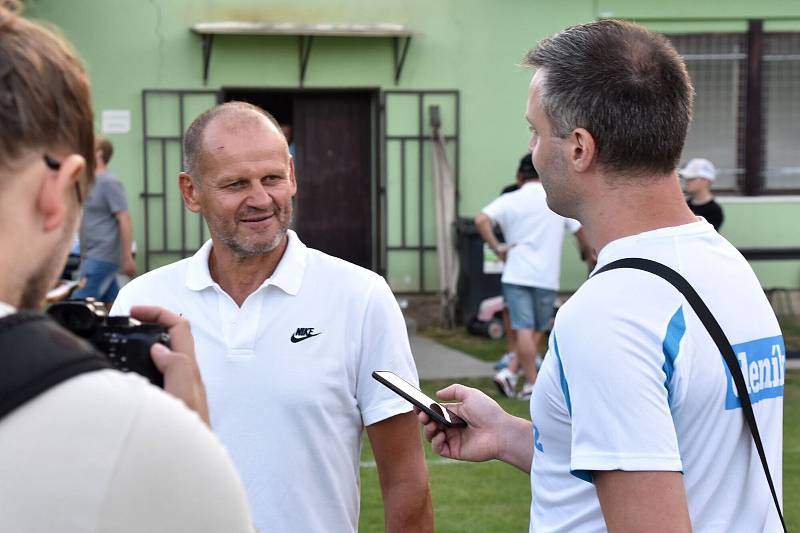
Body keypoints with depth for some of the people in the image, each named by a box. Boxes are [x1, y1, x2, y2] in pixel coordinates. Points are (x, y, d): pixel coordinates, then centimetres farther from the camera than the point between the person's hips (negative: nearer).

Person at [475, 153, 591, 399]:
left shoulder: (509, 200, 2)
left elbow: (481, 220, -14)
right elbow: (581, 231, 5)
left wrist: (497, 248, -7)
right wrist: (589, 253, 23)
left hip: (515, 275, 0)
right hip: (546, 277, 0)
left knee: (523, 328, 0)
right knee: (538, 330, 11)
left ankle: (531, 383, -2)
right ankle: (510, 372, 1)